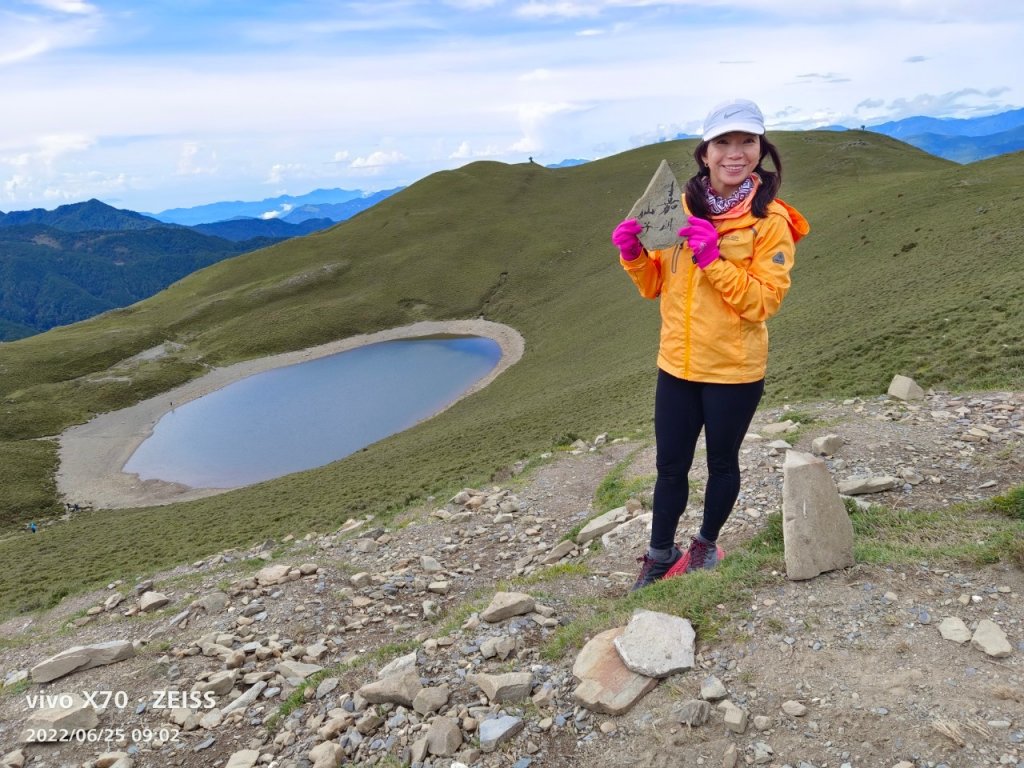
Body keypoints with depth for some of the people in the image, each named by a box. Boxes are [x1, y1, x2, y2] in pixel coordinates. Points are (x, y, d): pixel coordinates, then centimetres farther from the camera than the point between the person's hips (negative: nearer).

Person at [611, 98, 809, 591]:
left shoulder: (770, 221, -11)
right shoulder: (681, 207, 1)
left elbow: (762, 302, -17)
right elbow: (655, 286, 8)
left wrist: (714, 259, -27)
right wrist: (633, 255, -12)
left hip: (733, 371, -3)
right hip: (676, 365, 3)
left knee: (722, 463, 16)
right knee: (670, 466, 12)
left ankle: (706, 543, 40)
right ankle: (661, 555, 32)